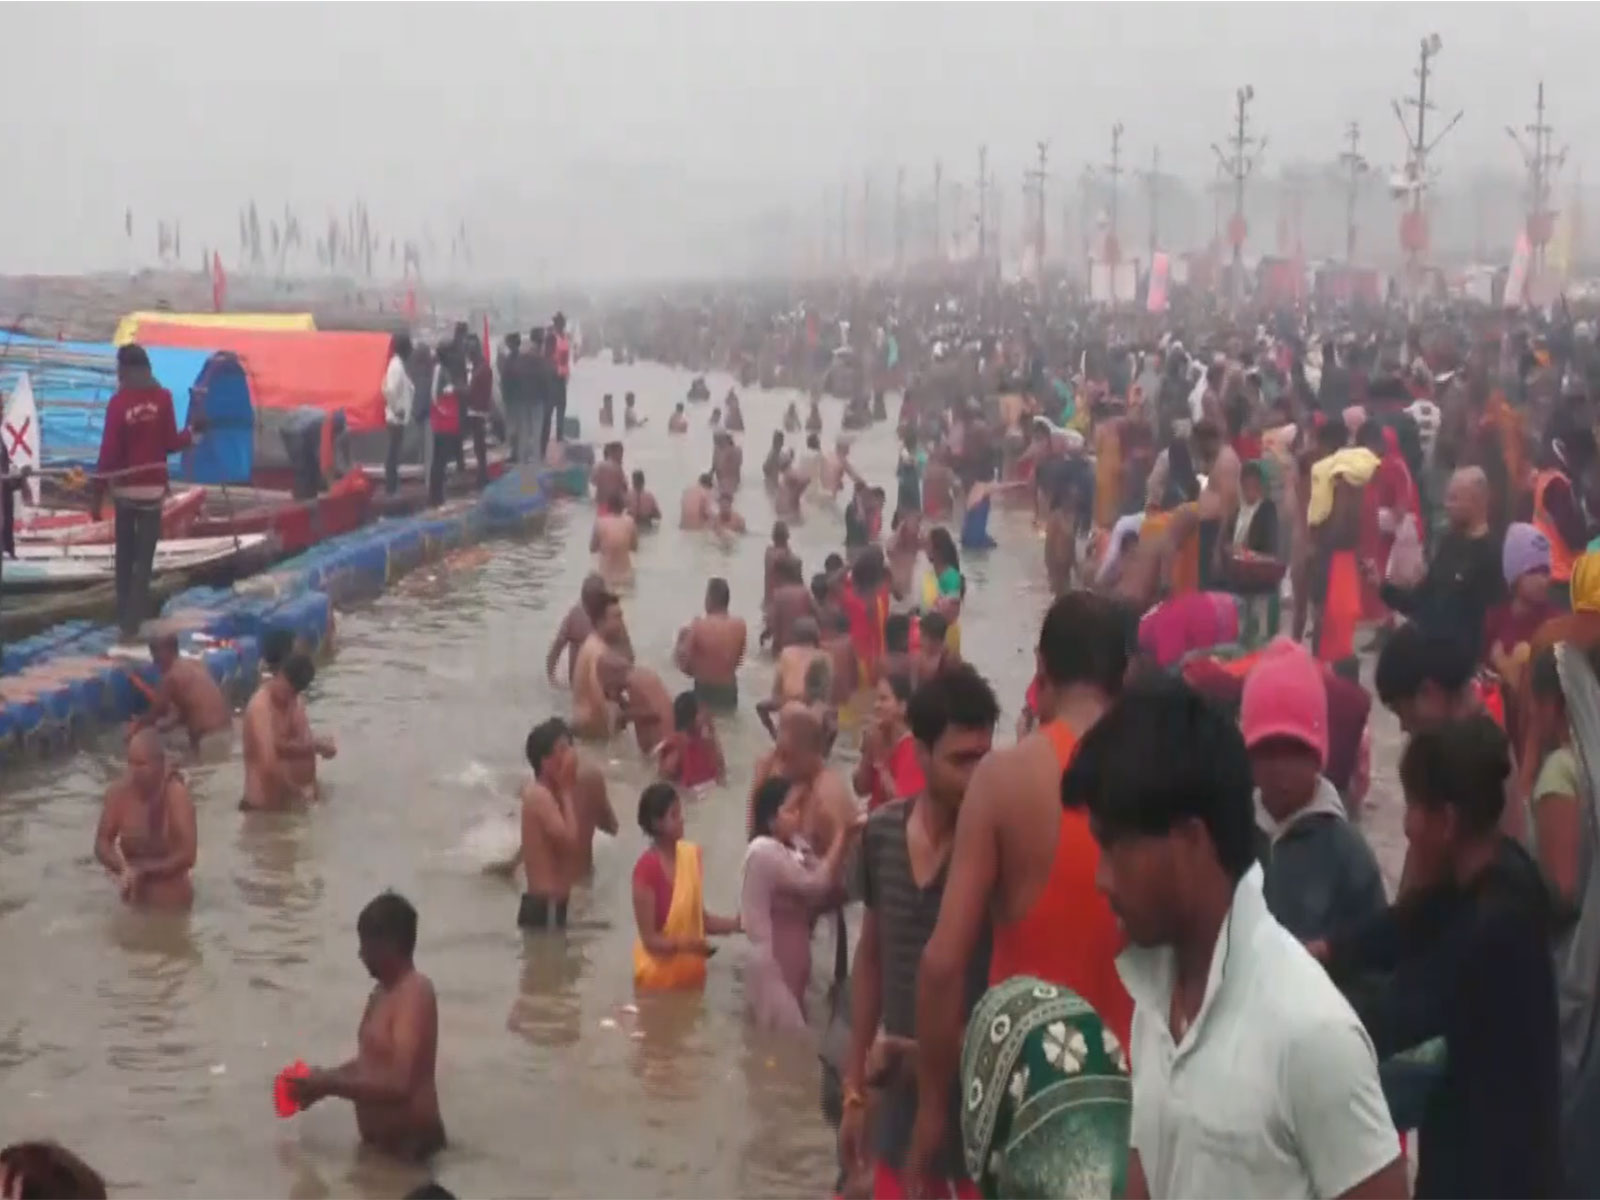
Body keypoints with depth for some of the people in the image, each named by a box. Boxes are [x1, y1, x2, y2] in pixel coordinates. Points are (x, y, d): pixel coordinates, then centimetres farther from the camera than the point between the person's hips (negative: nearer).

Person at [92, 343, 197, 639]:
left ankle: (126, 615, 20)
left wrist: (98, 494, -3)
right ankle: (131, 622, -6)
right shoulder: (162, 397, -7)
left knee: (125, 556, 16)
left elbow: (109, 450, -9)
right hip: (151, 488, -1)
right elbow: (171, 443, -5)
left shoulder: (118, 402, -8)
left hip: (124, 487, 1)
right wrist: (192, 431, 14)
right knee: (144, 558, 2)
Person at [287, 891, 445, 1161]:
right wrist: (325, 1079, 4)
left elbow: (399, 1085, -29)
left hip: (408, 1149, -10)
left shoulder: (415, 993, -20)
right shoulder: (383, 992, 11)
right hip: (377, 1144, 10)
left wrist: (330, 1085, -22)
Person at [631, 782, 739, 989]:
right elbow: (650, 939, -18)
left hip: (691, 973, 6)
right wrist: (686, 944, -33)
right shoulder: (646, 869, -19)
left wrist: (736, 924, -4)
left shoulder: (691, 854, 1)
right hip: (659, 976, -6)